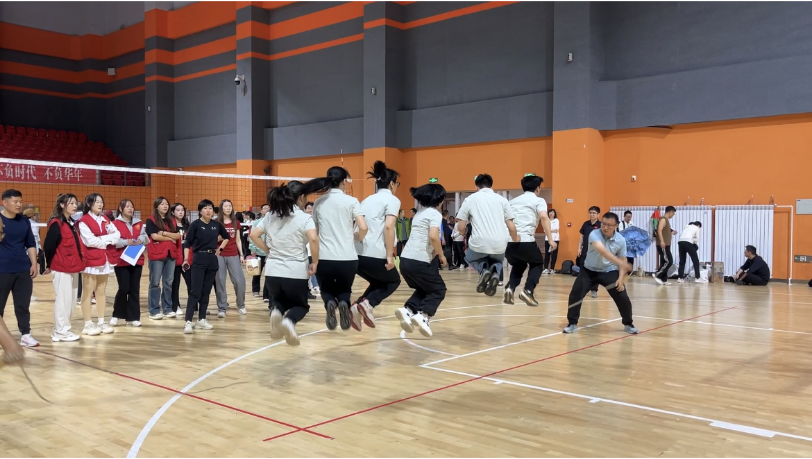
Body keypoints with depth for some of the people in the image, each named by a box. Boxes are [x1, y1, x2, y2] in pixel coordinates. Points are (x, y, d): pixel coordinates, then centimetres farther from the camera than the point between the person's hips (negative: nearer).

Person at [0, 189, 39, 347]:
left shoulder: (24, 221, 9)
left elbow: (31, 244, 14)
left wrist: (34, 263, 8)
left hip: (23, 270, 4)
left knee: (23, 304, 8)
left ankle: (26, 334, 16)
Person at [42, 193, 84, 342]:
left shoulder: (73, 223, 15)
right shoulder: (56, 223, -12)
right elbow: (48, 246, -14)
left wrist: (80, 261, 9)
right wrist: (49, 265, -7)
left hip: (74, 267, 9)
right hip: (61, 268, -9)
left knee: (71, 299, 12)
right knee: (62, 299, -2)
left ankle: (62, 329, 21)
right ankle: (61, 331, 5)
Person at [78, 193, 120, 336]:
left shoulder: (105, 219, 13)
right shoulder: (84, 221, -8)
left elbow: (117, 234, 5)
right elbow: (90, 241, -17)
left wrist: (102, 239, -11)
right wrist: (107, 239, -6)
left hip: (104, 259, 7)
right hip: (90, 260, -7)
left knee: (101, 292, 11)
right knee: (88, 292, 0)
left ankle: (101, 322, 17)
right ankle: (88, 324, 4)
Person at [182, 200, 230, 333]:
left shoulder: (216, 224, 5)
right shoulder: (195, 224, -7)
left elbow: (227, 236, 23)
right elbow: (187, 243, -8)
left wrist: (220, 248, 12)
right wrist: (186, 259, -16)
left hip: (212, 260, 5)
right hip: (199, 259, -5)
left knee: (206, 291, 9)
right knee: (195, 291, -10)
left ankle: (202, 319, 16)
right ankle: (188, 322, -11)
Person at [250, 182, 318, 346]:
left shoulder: (270, 216, 8)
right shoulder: (304, 217, -8)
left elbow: (254, 235, 7)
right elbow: (313, 239, -23)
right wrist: (315, 262, -10)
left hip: (273, 270, 4)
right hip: (296, 272, -4)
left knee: (279, 300, 29)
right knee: (301, 305, 17)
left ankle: (276, 312, -8)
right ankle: (289, 321, -18)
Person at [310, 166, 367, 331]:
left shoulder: (318, 202, 7)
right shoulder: (351, 201, -2)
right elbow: (363, 228, -11)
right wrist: (357, 238, 9)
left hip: (323, 258, 2)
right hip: (347, 258, -1)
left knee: (327, 291, 24)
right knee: (344, 291, 22)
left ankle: (330, 303, -11)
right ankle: (344, 304, -13)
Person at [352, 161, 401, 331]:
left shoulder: (367, 199, 21)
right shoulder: (392, 200, 0)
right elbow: (388, 227, -14)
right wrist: (389, 255, -15)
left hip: (358, 254, 7)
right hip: (375, 255, -7)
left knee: (378, 283, 28)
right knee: (394, 281, 20)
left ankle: (357, 307, 3)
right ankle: (367, 304, -4)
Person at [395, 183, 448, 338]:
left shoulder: (419, 213, 21)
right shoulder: (434, 213, -5)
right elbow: (433, 237, -21)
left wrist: (435, 253, 20)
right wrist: (441, 255, -7)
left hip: (405, 259, 8)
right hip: (420, 261, -8)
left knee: (424, 289, 25)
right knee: (439, 289, 11)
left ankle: (407, 310, 1)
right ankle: (423, 315, -12)